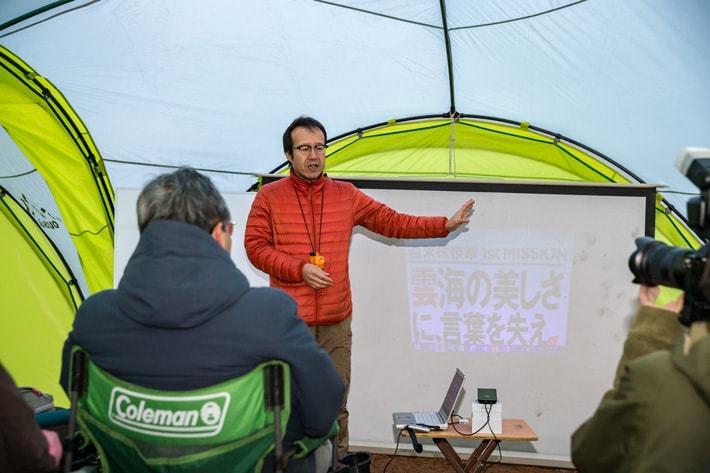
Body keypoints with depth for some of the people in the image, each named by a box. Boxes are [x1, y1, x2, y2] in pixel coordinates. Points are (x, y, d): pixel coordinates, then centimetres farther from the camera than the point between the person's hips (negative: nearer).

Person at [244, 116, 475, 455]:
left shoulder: (346, 195, 9)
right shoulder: (269, 196, 1)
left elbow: (392, 222, 10)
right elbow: (255, 247, -2)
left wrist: (444, 225, 3)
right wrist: (300, 268, -14)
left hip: (336, 324, 3)